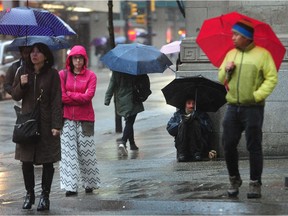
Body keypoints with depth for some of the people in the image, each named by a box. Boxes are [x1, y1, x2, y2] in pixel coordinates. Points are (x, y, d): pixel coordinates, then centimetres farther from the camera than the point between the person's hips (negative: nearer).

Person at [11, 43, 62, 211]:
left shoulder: (52, 74, -3)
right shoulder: (24, 72, 8)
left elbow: (57, 101, -6)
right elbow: (15, 96, 11)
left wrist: (56, 125, -13)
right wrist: (21, 85, -11)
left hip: (46, 124, -3)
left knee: (48, 162, 2)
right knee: (26, 161, 3)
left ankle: (45, 196, 10)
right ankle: (29, 194, 17)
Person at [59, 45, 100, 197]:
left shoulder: (91, 76, 2)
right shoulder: (63, 74, 4)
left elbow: (88, 96, -10)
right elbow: (61, 97, -4)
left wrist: (69, 95, -8)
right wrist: (80, 98, -8)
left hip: (85, 119, -1)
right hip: (67, 118, 1)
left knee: (86, 151, 3)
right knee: (68, 151, -3)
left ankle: (89, 184, 15)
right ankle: (71, 186, -2)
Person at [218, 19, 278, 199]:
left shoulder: (262, 54, -2)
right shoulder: (231, 54, 14)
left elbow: (272, 78, -7)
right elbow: (221, 79, 18)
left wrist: (257, 95, -15)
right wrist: (226, 70, -3)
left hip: (253, 108, -5)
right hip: (233, 107, 5)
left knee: (254, 147, -2)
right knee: (229, 145, 2)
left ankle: (255, 184, 4)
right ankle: (234, 180, 18)